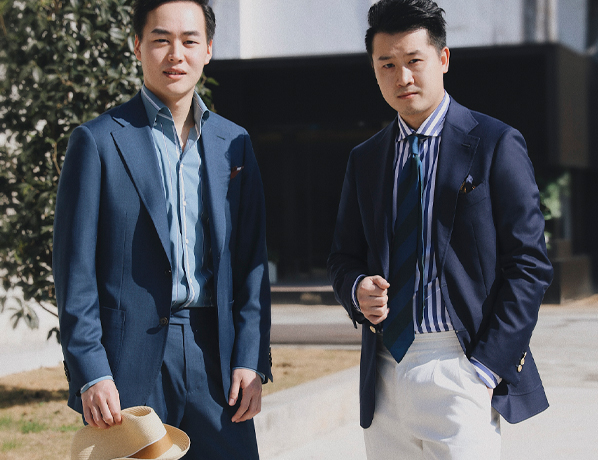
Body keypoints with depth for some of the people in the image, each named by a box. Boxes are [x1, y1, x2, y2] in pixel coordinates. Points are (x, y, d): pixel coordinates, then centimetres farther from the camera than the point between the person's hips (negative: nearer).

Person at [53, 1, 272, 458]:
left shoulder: (234, 144, 11)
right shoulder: (99, 141, 0)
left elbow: (251, 262, 11)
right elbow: (75, 269, -3)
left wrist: (252, 361, 2)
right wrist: (89, 374, -10)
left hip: (215, 356, 3)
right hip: (130, 364, -3)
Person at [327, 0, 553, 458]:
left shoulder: (496, 145, -2)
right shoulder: (365, 159, 13)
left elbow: (529, 265, -5)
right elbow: (344, 257, 19)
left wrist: (487, 366, -12)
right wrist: (358, 289, -5)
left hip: (459, 367, -4)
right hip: (386, 369, 5)